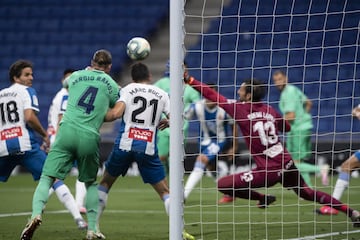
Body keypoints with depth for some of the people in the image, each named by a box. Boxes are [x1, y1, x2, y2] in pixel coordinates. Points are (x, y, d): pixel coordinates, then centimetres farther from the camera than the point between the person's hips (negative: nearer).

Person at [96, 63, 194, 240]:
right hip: (148, 148, 1)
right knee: (165, 191, 6)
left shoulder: (128, 89, 4)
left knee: (106, 182, 20)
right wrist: (166, 123, 27)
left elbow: (116, 113, -11)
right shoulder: (162, 94, 11)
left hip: (125, 145, 0)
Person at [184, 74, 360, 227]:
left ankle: (263, 198, 5)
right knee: (306, 192, 27)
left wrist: (189, 80, -1)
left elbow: (212, 95, -5)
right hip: (287, 163, 7)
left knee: (223, 185, -7)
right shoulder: (269, 110, 9)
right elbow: (287, 127, 27)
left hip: (269, 170, -7)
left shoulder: (240, 109, -8)